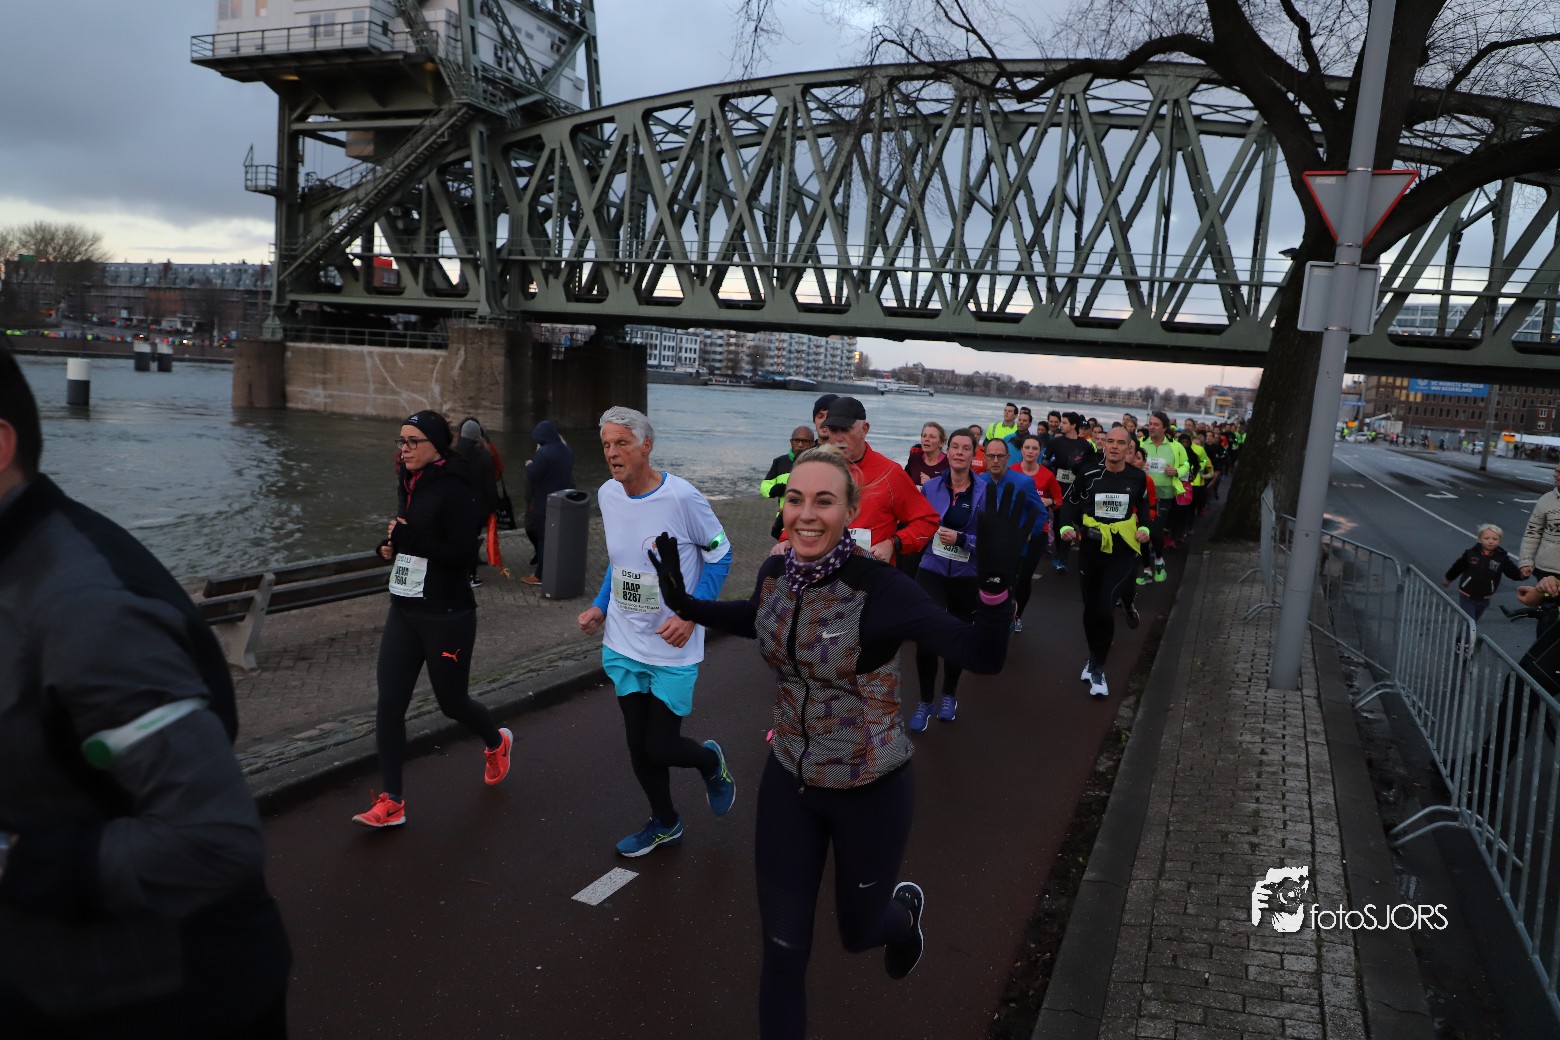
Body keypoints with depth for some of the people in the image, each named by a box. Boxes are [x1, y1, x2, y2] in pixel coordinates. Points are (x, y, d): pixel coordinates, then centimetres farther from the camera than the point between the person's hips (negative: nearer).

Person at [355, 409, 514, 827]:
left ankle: (496, 742, 41)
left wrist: (408, 539, -22)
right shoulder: (409, 485, 9)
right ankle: (390, 801, 8)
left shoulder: (452, 489, -15)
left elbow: (462, 552, -20)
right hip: (404, 610, 7)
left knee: (452, 702, 9)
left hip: (447, 616, -7)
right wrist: (392, 545, 2)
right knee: (389, 704, 0)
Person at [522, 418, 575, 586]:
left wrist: (529, 465, 0)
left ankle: (540, 575, 4)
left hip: (544, 504, -8)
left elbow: (532, 476, -20)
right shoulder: (567, 451, 7)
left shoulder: (543, 453, -20)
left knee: (544, 538, -2)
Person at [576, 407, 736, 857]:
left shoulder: (681, 496, -19)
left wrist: (689, 615, -20)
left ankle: (711, 761, 32)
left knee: (659, 747, -2)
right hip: (624, 643, 5)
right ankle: (665, 823, 36)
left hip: (673, 648, -5)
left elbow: (719, 555, -10)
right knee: (638, 744, 13)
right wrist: (600, 606, 3)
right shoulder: (608, 495, 0)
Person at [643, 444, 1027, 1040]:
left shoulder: (879, 588, -25)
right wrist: (684, 603, 3)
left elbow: (984, 658, -26)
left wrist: (996, 582, -43)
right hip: (788, 782, 4)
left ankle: (905, 909, 57)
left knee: (858, 933, 21)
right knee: (783, 950, 9)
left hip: (870, 790, -3)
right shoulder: (776, 573, -8)